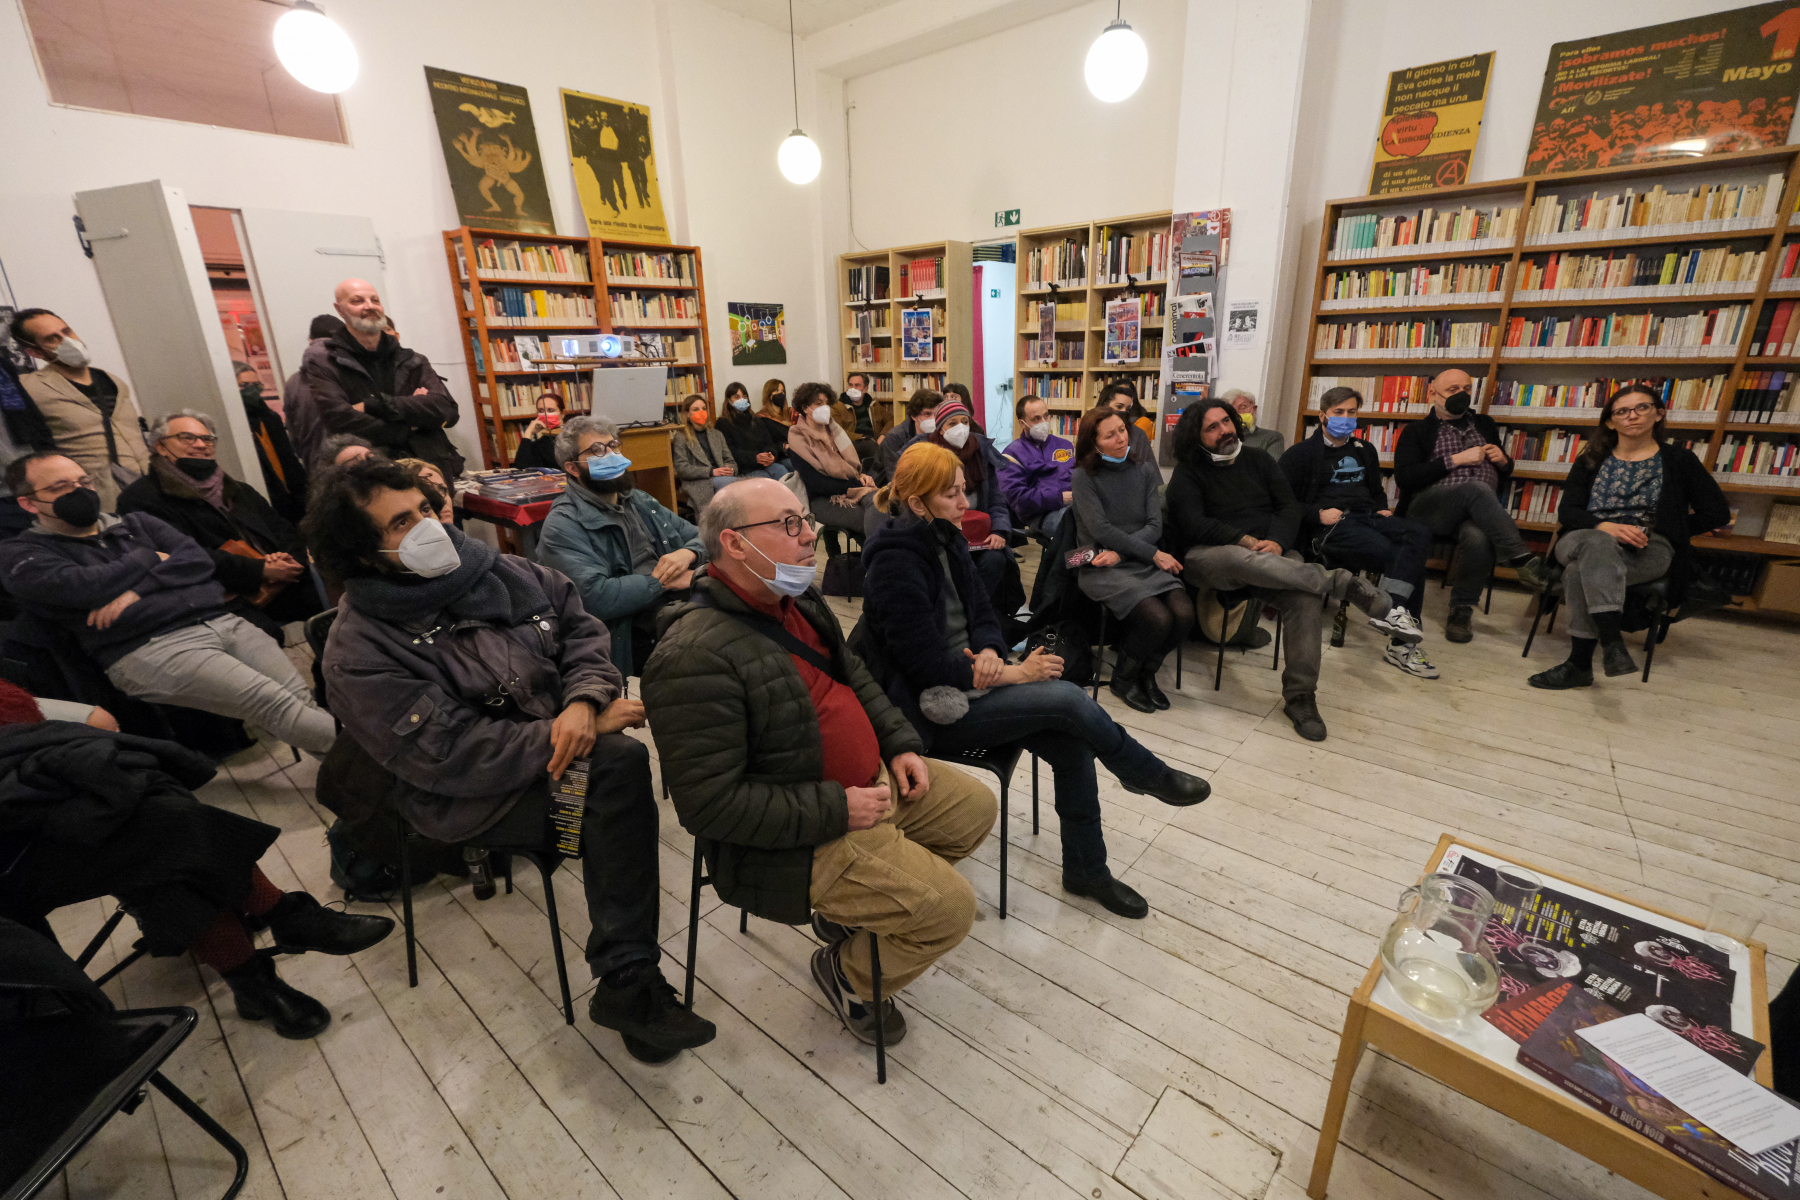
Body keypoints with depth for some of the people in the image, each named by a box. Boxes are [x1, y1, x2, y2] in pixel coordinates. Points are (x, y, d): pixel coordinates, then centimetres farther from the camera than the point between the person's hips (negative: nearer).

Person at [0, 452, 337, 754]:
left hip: (219, 621, 5)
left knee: (303, 698, -15)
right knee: (275, 704, -26)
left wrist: (139, 588, -4)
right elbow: (79, 587, -8)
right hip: (147, 649, -5)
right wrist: (149, 559, 7)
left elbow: (198, 557, 11)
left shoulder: (135, 523, 26)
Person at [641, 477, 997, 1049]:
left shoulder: (795, 600, 1)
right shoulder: (695, 658, -28)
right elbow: (709, 803, -27)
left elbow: (855, 675, 16)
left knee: (975, 807, 17)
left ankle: (852, 907, 27)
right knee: (950, 906, -14)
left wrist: (900, 744, 3)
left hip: (872, 781, 10)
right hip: (798, 841, -9)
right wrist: (836, 809, -23)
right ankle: (849, 975, 17)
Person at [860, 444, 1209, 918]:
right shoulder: (896, 562, -20)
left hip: (968, 679, 8)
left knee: (1073, 745, -9)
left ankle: (1086, 870, 12)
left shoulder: (945, 539, 6)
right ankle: (1150, 775, 8)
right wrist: (1013, 674, -18)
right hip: (932, 706, -8)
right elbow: (926, 664, -22)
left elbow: (981, 611, 12)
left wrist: (989, 651, -12)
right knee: (1067, 698, -20)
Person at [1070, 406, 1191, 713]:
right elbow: (1101, 529, -11)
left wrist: (1119, 552, -15)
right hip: (1102, 570, -4)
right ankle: (1123, 680, 4)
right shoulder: (1084, 477, -2)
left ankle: (1146, 674, 9)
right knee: (1157, 619, -27)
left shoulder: (1145, 470, 9)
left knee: (1184, 613, -21)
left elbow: (1155, 525, 2)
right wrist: (1154, 554, -11)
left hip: (1145, 562, 4)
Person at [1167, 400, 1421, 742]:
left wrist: (1276, 541, -11)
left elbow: (1289, 506, 10)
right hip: (1210, 556, -3)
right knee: (1237, 558, -42)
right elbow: (1193, 525, -8)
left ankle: (1300, 696, -21)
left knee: (1306, 596, -28)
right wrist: (1245, 540, -19)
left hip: (1269, 551, 4)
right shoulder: (1189, 473, 6)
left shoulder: (1257, 460, 19)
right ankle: (1347, 584, -39)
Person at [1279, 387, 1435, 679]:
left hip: (1367, 516, 6)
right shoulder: (1302, 454, 7)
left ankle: (1393, 610, -39)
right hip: (1329, 525, -6)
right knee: (1395, 555, -29)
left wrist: (1382, 509, 17)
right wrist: (1318, 514, -14)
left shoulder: (1365, 451, 28)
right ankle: (1403, 641, -25)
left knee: (1419, 535, -28)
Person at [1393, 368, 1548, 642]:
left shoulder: (1483, 424, 26)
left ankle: (1462, 608, -18)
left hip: (1479, 511, 3)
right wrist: (1456, 460, -7)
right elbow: (1403, 478, -5)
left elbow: (1504, 476, 32)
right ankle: (1523, 558, -36)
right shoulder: (1416, 431, 12)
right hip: (1429, 507, -3)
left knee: (1478, 538, -34)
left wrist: (1503, 461, 8)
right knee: (1476, 487, -36)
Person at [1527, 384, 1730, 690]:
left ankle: (1579, 663, -40)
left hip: (1648, 550, -1)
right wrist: (1606, 527, -14)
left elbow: (1717, 513, 12)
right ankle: (1612, 642, -50)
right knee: (1599, 544, -39)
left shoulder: (1679, 461, 15)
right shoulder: (1591, 461, 19)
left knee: (1580, 571, -37)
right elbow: (1567, 511, 6)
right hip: (1584, 539, 1)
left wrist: (1654, 531, 3)